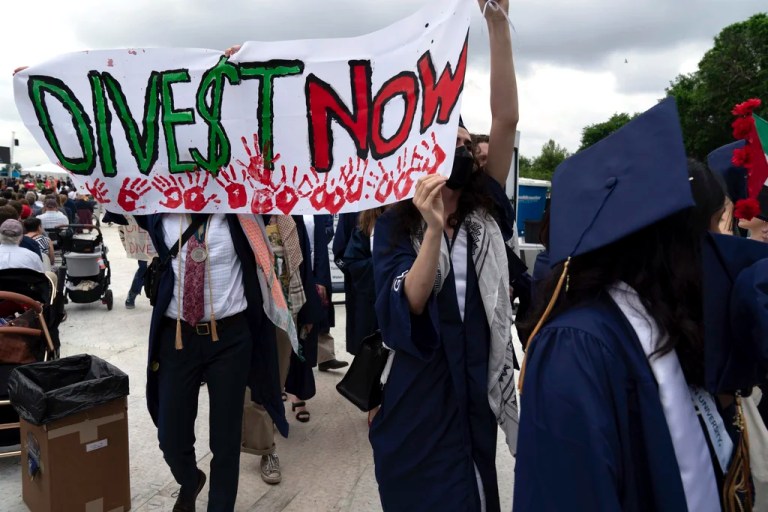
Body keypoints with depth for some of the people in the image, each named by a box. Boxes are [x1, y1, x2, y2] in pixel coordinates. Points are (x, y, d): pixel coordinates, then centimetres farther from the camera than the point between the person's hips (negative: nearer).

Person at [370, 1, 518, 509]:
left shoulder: (484, 213, -1)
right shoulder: (395, 226, -5)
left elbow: (506, 121, -11)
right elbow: (405, 308, -18)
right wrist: (434, 229, -30)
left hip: (478, 390, 2)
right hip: (418, 397, -2)